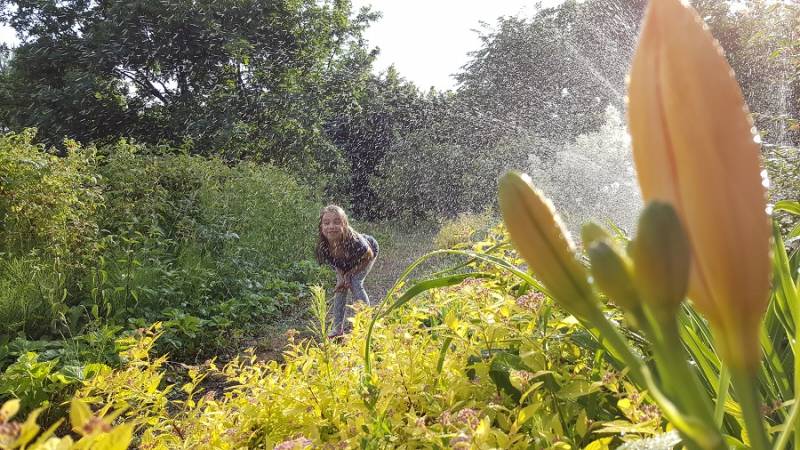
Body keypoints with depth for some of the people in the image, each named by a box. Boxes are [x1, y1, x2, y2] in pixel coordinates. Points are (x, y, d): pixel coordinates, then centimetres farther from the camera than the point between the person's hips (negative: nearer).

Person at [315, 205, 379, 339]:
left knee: (355, 284, -17)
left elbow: (368, 256, -25)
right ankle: (338, 328, 12)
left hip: (365, 255, -4)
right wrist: (343, 276, -24)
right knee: (341, 288, -3)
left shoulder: (354, 240, -47)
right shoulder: (323, 247, -34)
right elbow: (335, 263, -11)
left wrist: (351, 273, -22)